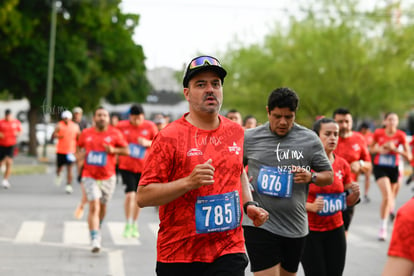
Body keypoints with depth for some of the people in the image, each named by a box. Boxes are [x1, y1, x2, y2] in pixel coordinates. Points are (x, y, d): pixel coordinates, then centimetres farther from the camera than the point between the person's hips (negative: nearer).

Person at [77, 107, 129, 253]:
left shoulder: (115, 134, -3)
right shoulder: (86, 133, 2)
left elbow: (126, 150, 0)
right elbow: (79, 147, 20)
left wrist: (113, 150, -17)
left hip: (108, 177, 1)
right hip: (90, 176, -1)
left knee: (102, 207, 16)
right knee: (94, 206, -16)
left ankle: (97, 228, 46)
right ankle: (95, 240, -20)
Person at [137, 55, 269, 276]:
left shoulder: (236, 132, 9)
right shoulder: (169, 137, -8)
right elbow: (142, 197, -11)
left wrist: (248, 204, 13)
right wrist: (189, 182, -22)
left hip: (229, 252, 3)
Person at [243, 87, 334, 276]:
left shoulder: (310, 139, 3)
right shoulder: (249, 138, 2)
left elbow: (329, 176, 9)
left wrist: (311, 177, -12)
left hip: (295, 227, 3)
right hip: (259, 224, -2)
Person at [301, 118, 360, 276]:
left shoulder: (342, 165, 6)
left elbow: (348, 202, 15)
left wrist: (355, 194, -6)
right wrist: (311, 206, -25)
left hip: (335, 230, 5)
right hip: (309, 231, -5)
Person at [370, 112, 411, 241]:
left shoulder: (400, 135, -7)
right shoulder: (378, 133, -5)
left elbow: (408, 156, -8)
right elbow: (371, 149, 10)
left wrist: (394, 149, -19)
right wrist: (379, 150, -12)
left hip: (394, 168, 2)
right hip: (380, 167, -2)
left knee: (391, 196, 15)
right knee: (387, 195, -19)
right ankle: (383, 227, -10)